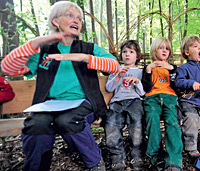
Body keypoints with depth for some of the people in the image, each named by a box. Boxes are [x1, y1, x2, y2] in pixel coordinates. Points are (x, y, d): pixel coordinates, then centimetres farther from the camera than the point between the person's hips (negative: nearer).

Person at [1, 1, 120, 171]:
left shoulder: (90, 48, 13)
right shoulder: (43, 50, 13)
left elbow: (115, 66, -3)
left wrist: (84, 57, -17)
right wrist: (38, 41, -9)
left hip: (82, 102, 0)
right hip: (50, 104, 1)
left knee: (66, 121, -33)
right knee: (35, 125, -31)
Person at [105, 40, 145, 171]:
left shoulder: (140, 71, 23)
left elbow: (143, 93, 14)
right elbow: (109, 88, 14)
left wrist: (137, 81, -3)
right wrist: (118, 76, 0)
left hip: (134, 100, -1)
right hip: (117, 101, 2)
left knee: (136, 123, -29)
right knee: (111, 125, -24)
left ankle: (137, 157, -16)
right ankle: (118, 159, -13)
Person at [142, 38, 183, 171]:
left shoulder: (172, 67, 28)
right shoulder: (149, 67, 22)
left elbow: (176, 87, 11)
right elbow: (147, 88, 7)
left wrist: (171, 69, 1)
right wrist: (149, 69, -1)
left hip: (169, 97, 1)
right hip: (152, 98, -1)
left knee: (172, 121, -30)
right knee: (152, 119, -34)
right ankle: (153, 158, -28)